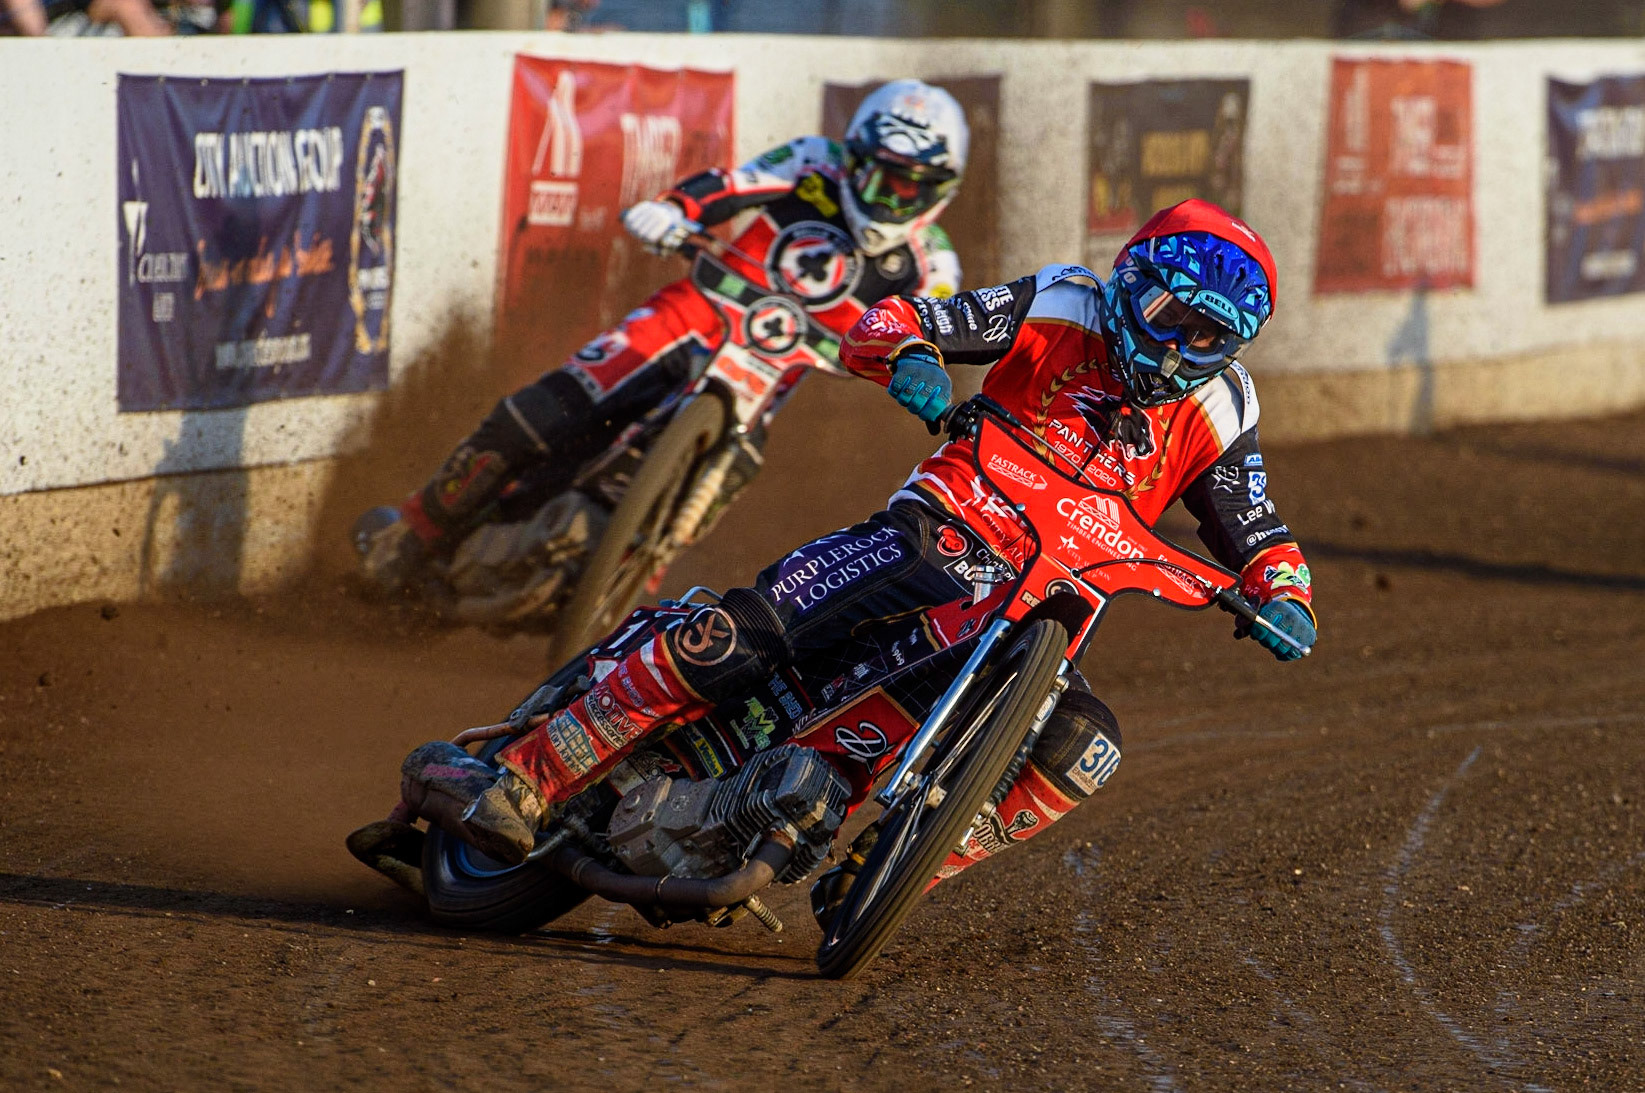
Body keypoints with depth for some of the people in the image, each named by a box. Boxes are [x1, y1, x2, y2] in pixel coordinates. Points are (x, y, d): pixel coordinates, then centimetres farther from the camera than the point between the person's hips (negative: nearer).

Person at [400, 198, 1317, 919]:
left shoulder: (1213, 412, 6)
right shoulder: (1062, 307, 0)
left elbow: (1258, 534, 11)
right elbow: (879, 327, -2)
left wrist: (1284, 598, -13)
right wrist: (910, 355, -27)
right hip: (931, 537, -2)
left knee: (1083, 742, -30)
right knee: (731, 636, -24)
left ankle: (874, 877, -22)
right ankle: (518, 786, -18)